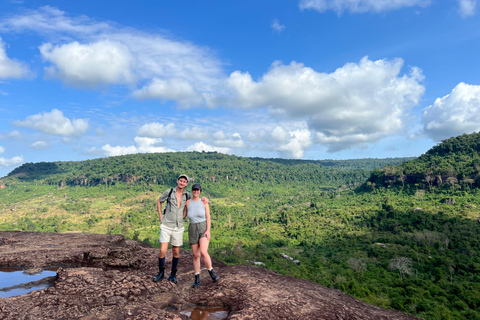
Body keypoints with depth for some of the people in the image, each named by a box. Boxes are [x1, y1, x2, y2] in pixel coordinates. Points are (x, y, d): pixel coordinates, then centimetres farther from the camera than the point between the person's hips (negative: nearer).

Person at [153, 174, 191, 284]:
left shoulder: (187, 195, -1)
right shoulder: (169, 192, -6)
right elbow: (159, 202, 11)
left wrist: (183, 216, 5)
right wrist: (160, 215, 4)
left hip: (178, 227, 2)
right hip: (166, 226, -2)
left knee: (176, 252, 9)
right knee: (163, 251, -6)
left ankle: (173, 275, 26)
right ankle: (161, 274, 16)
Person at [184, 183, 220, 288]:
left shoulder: (204, 201, -4)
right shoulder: (187, 202, 2)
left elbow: (208, 217, -5)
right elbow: (183, 216, 13)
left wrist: (208, 230, -14)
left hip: (204, 229, -2)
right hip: (193, 230, 3)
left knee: (203, 253, -20)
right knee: (196, 255, 4)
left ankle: (211, 272, 5)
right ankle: (197, 279, 18)